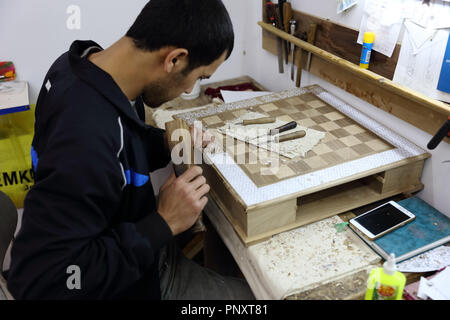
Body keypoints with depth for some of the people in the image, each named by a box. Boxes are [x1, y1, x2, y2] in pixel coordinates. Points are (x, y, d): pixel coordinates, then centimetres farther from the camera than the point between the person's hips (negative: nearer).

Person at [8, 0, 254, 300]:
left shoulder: (85, 62, -11)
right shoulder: (86, 136, -39)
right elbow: (38, 280, -34)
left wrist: (165, 143, -9)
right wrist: (163, 224, -31)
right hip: (129, 282, -7)